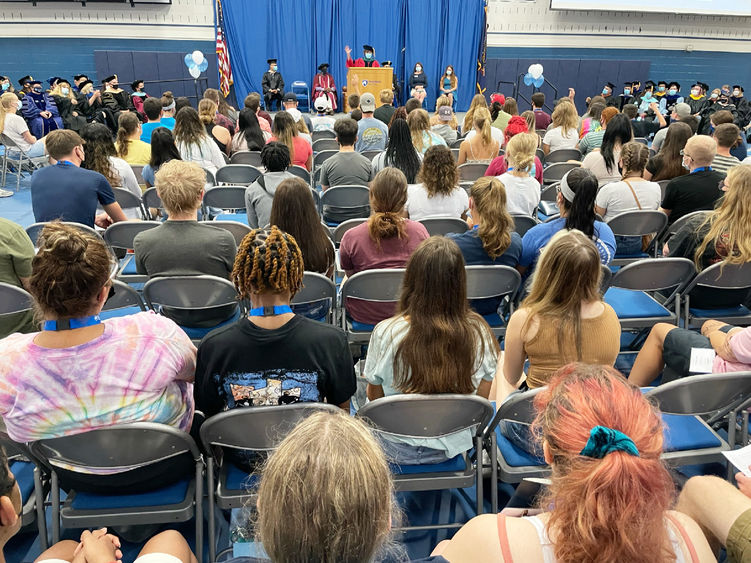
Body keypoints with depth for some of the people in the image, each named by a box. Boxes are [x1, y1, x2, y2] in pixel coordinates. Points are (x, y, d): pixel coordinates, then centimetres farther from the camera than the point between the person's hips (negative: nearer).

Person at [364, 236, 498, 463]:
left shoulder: (386, 332, -24)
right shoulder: (478, 334, -19)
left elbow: (374, 395, -8)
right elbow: (482, 397, -4)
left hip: (399, 450, -2)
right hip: (453, 447, 2)